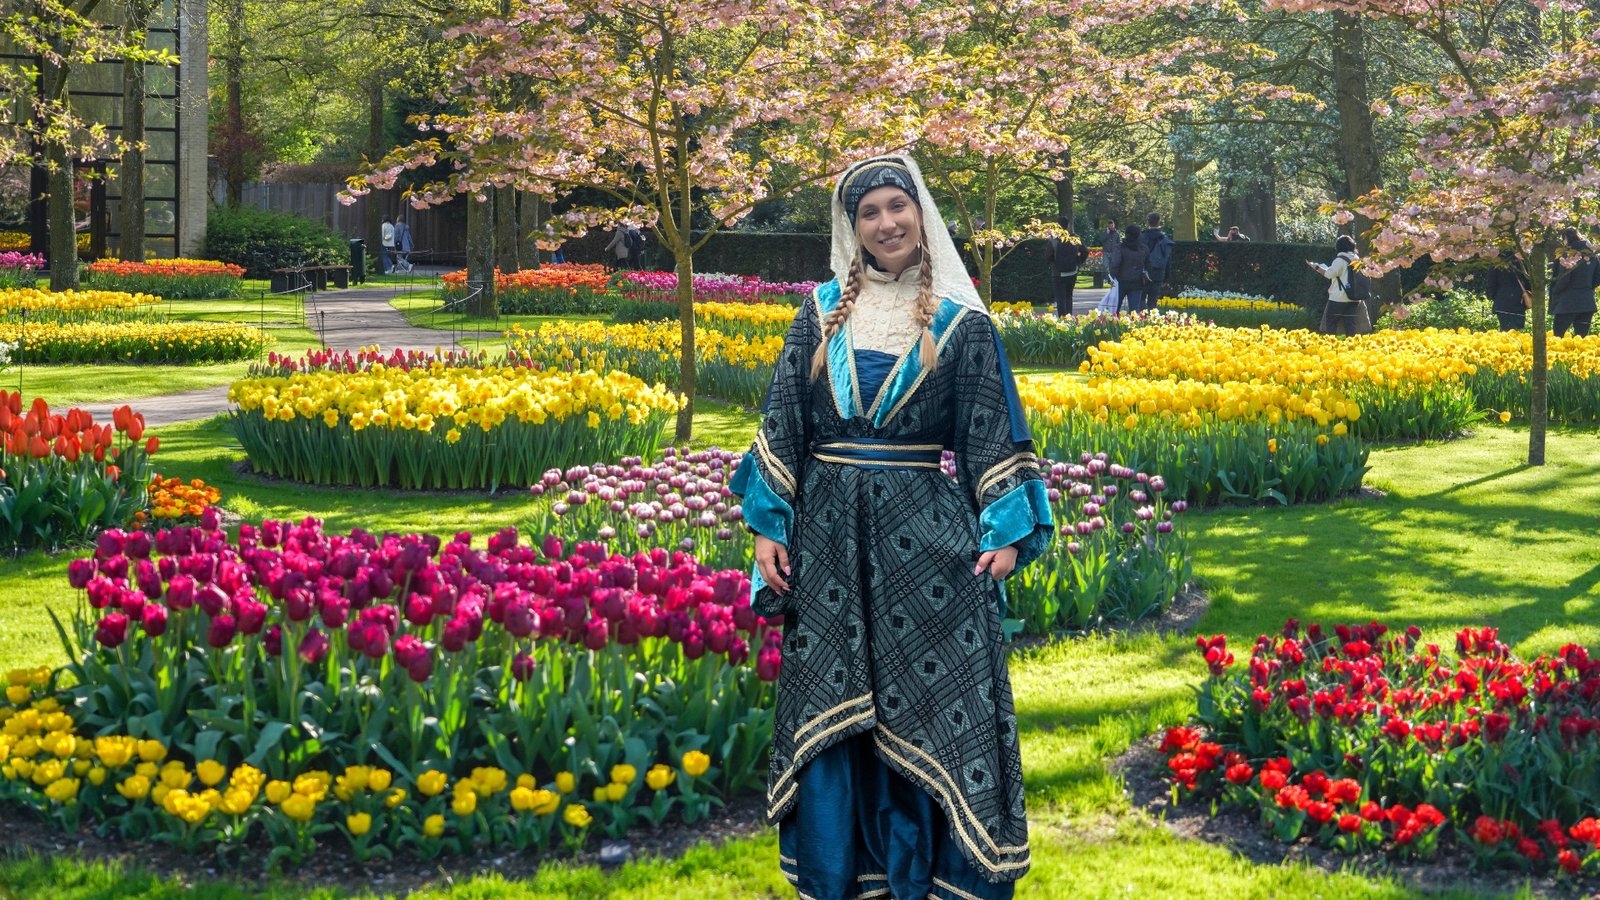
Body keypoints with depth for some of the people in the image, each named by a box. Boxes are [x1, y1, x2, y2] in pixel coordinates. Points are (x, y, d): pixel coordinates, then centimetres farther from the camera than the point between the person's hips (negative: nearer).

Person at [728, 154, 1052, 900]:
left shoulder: (962, 324, 2)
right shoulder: (821, 314, 7)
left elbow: (993, 436, 2)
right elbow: (782, 424, 7)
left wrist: (1005, 531, -8)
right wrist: (767, 525, 1)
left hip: (929, 534, -2)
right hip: (832, 532, 2)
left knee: (932, 700, -1)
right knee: (833, 708, 6)